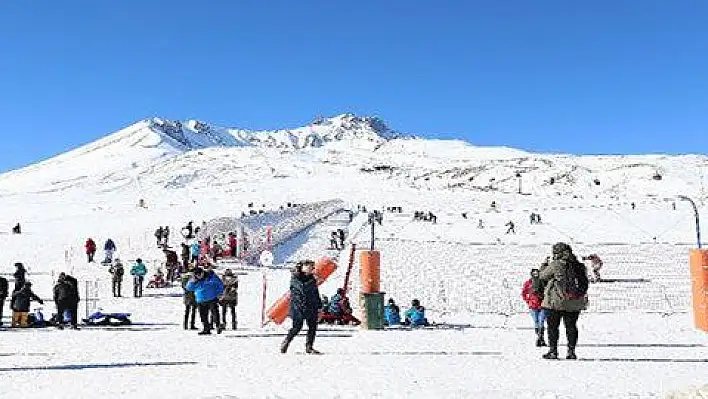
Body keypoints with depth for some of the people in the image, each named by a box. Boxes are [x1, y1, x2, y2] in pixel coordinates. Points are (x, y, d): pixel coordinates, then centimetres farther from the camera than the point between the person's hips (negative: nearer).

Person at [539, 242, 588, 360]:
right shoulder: (579, 266, 4)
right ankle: (571, 351, 13)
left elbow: (542, 276, 1)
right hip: (575, 303, 5)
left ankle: (553, 351, 6)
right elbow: (585, 283, 8)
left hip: (556, 301, -5)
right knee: (571, 326, 12)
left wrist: (543, 267, 20)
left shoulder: (555, 265, -11)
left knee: (553, 326, 6)